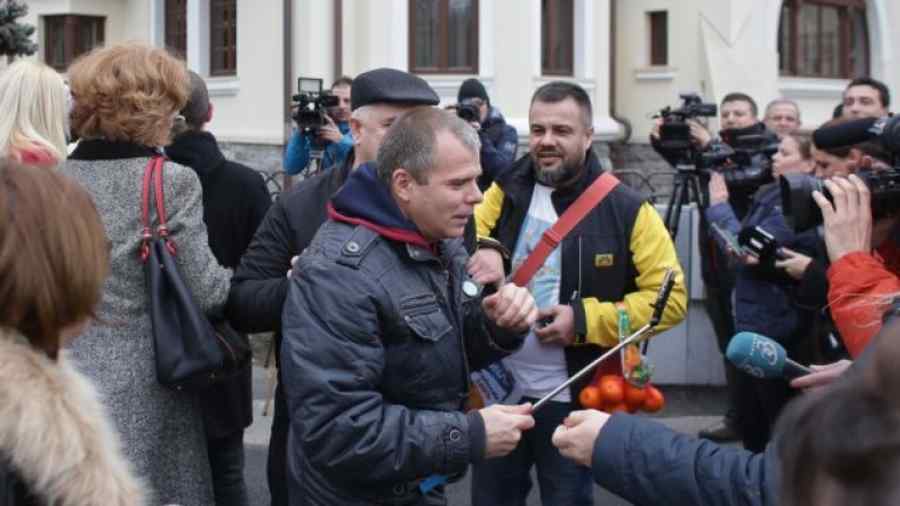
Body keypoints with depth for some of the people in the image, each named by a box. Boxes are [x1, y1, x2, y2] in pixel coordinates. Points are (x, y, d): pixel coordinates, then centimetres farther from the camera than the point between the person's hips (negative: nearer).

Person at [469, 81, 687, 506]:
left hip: (573, 397, -3)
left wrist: (586, 319, -19)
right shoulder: (504, 193, 3)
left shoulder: (626, 211, -8)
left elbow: (670, 298, -9)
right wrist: (479, 257, -25)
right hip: (498, 389, 3)